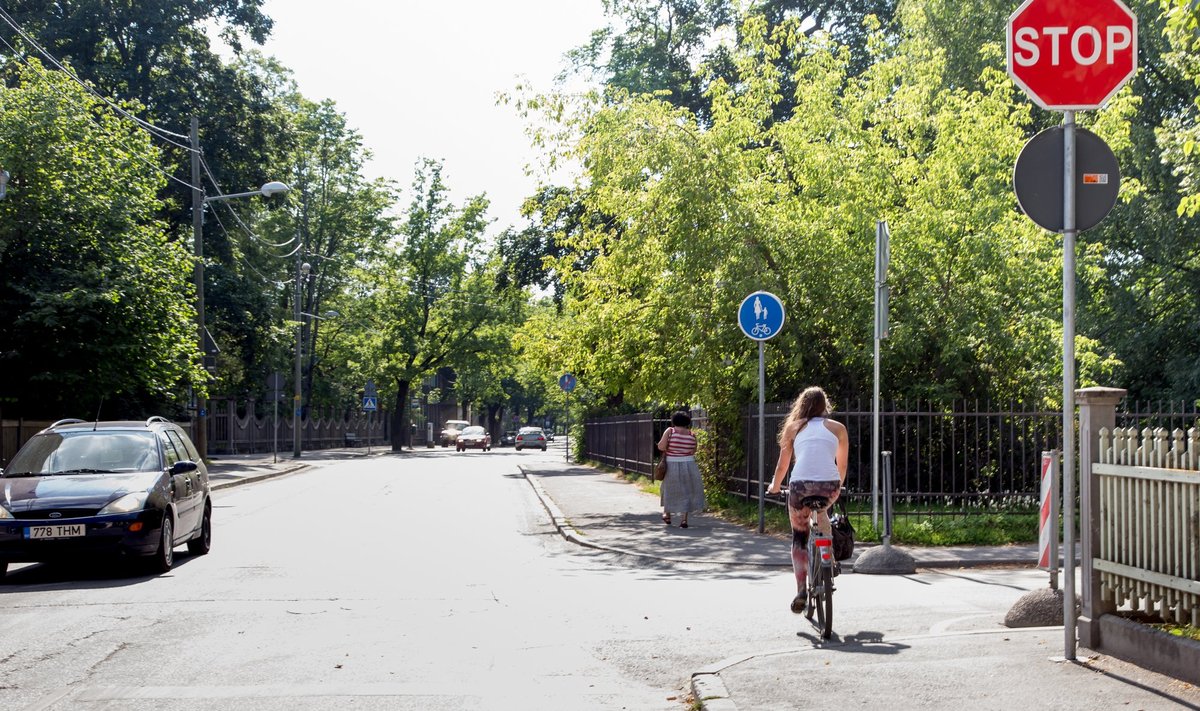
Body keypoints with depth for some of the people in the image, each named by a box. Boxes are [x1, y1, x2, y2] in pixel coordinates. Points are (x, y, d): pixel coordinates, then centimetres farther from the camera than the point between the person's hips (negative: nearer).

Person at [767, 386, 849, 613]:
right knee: (821, 510, 35)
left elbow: (782, 465, 21)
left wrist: (774, 487, 38)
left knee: (799, 537, 14)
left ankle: (801, 590, 2)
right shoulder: (838, 428, 18)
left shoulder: (794, 427, 18)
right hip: (829, 486, 1)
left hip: (800, 485, -1)